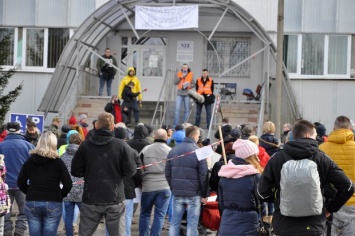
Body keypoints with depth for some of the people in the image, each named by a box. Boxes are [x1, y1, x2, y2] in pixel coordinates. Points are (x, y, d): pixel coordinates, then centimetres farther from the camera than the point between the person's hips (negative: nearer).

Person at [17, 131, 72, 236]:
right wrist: (60, 196, 7)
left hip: (31, 203, 2)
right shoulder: (57, 162, -4)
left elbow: (21, 182, 7)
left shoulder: (30, 160, 4)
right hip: (53, 204, -2)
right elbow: (68, 184, -8)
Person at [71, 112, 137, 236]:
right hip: (115, 199, -1)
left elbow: (75, 171, -1)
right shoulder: (121, 145, -8)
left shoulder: (85, 145, -4)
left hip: (91, 199, 1)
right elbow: (130, 171, -7)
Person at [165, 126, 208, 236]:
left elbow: (167, 173, 10)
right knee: (192, 223, 1)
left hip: (177, 193, 4)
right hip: (194, 193, -4)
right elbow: (203, 175, -9)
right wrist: (204, 194, -2)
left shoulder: (173, 150, 8)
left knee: (175, 222, 9)